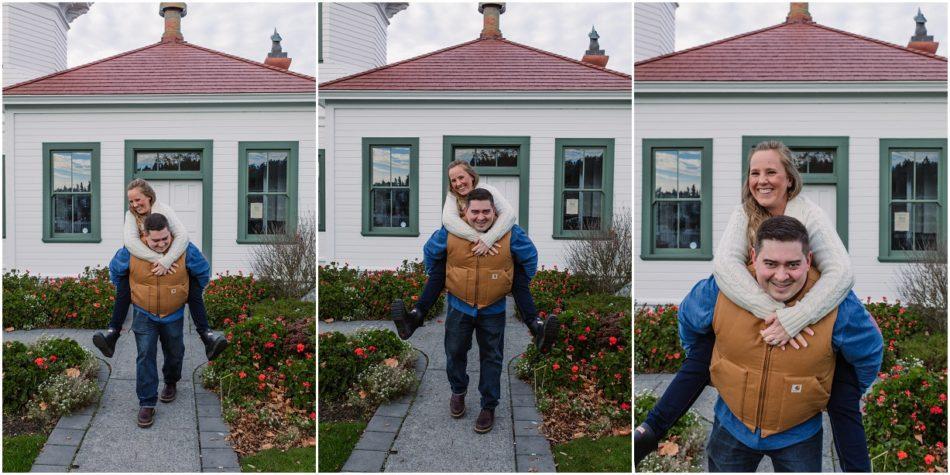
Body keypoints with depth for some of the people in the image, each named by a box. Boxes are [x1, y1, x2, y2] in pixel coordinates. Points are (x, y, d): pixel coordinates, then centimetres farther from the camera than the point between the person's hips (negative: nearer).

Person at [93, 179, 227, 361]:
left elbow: (183, 235, -31)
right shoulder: (131, 215, -9)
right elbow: (130, 241, -28)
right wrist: (157, 259, -42)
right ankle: (113, 332, -22)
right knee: (123, 285, -22)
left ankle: (206, 334, -25)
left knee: (193, 285, -22)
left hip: (170, 261, -2)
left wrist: (166, 261, -45)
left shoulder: (164, 210, -16)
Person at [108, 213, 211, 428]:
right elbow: (115, 270, 4)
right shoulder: (131, 251, -19)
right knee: (145, 357, -7)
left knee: (174, 354, 17)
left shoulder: (185, 249, -21)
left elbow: (204, 271, -2)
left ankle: (171, 383, 46)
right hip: (144, 315, -1)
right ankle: (147, 404, -1)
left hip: (174, 315, 1)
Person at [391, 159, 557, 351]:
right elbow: (448, 219, -30)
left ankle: (535, 324, -34)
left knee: (519, 273, -24)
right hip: (464, 248, 2)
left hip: (494, 247, -1)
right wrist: (478, 239, -44)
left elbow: (509, 214, -30)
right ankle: (417, 315, -30)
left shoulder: (487, 190, -12)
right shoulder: (452, 196, -7)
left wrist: (487, 239, -45)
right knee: (439, 267, -23)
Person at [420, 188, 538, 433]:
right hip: (459, 306, 1)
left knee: (491, 359, 8)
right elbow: (430, 252, 6)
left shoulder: (510, 234, -16)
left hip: (493, 309, -1)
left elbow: (530, 256, 3)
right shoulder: (450, 233, -15)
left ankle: (489, 407, 21)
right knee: (455, 352, 15)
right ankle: (458, 392, 40)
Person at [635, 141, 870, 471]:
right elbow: (724, 264, -31)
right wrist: (773, 313, -45)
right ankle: (649, 431, -13)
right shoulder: (744, 214, -12)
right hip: (756, 312, 2)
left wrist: (792, 320, -47)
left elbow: (841, 273, -34)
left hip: (813, 317, -2)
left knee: (842, 401, -15)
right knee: (704, 349, -15)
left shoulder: (809, 214, -20)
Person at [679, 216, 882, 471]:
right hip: (732, 426, 2)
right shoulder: (721, 290, -21)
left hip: (799, 434, -1)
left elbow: (869, 355, -2)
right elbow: (688, 320, 3)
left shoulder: (837, 305, -23)